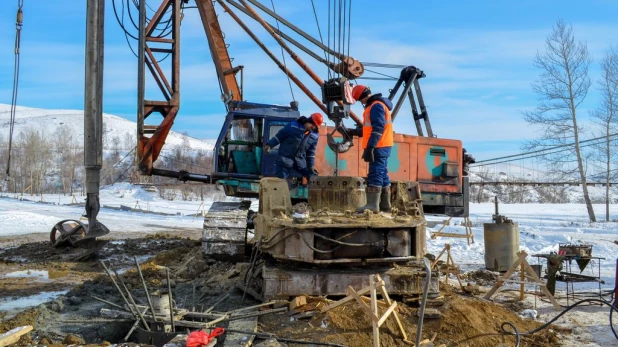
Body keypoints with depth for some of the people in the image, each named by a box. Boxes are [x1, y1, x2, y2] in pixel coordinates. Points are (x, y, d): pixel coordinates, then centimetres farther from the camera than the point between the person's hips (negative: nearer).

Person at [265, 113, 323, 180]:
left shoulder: (314, 136, 3)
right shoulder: (293, 126, -9)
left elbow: (311, 151, 10)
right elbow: (280, 135, -3)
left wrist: (311, 165, 5)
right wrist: (269, 145, -6)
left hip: (300, 160, 4)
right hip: (285, 158, -4)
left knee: (313, 176, 0)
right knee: (281, 178, -9)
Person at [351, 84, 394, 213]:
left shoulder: (376, 106, -13)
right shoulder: (376, 105, 19)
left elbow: (378, 129, -22)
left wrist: (370, 147, -26)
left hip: (378, 147, -10)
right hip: (382, 147, 10)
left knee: (375, 175, -12)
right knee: (382, 175, 11)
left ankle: (372, 204, -15)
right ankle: (385, 204, 15)